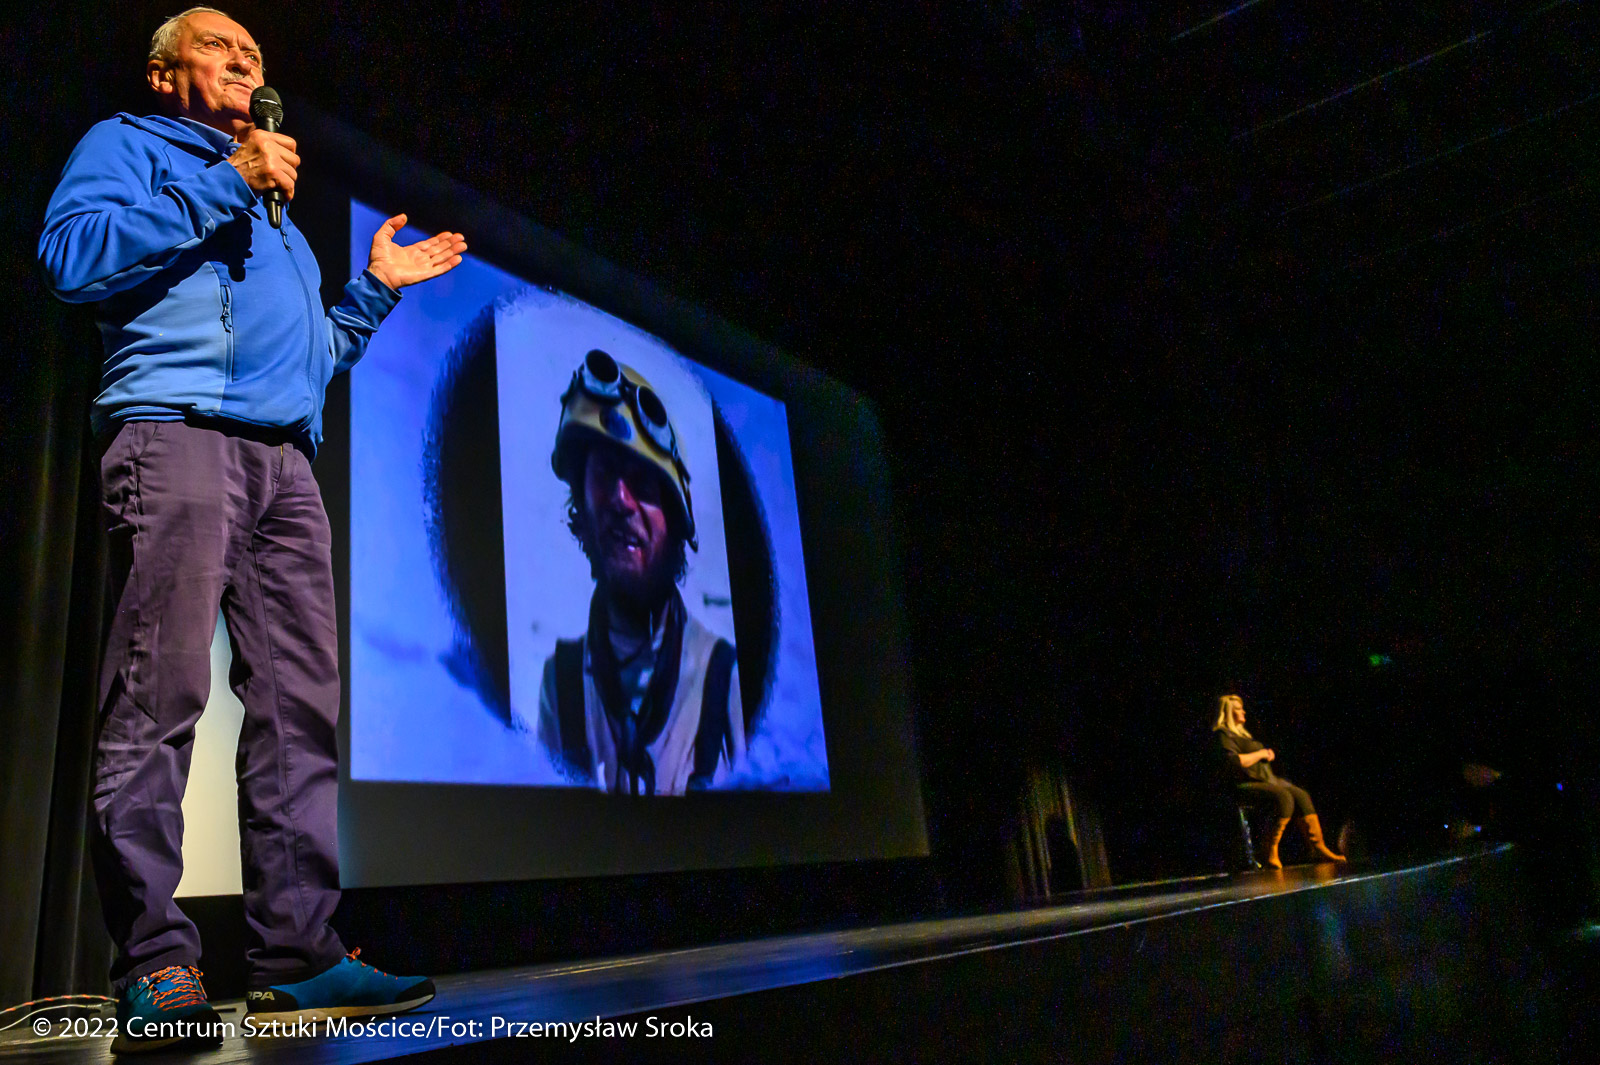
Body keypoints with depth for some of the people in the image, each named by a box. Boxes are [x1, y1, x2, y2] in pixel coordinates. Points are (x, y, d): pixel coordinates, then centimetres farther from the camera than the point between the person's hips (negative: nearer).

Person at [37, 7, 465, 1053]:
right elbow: (71, 253, -3)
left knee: (301, 705, -4)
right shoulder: (127, 146, 18)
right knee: (161, 695, -15)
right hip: (173, 433, -6)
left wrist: (377, 288, 25)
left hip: (285, 462, 6)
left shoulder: (277, 218, 35)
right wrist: (223, 182, -3)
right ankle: (154, 967, -11)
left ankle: (297, 954, -2)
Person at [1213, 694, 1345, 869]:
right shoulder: (1223, 734, -5)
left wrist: (1267, 754, 10)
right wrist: (1260, 754, -8)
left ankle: (1318, 847, -11)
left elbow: (1267, 755, 34)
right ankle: (1272, 852, -23)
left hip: (1267, 779, 10)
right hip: (1246, 785, -10)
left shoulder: (1242, 733, 26)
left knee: (1301, 795, -9)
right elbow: (1233, 760, -21)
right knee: (1283, 796, -30)